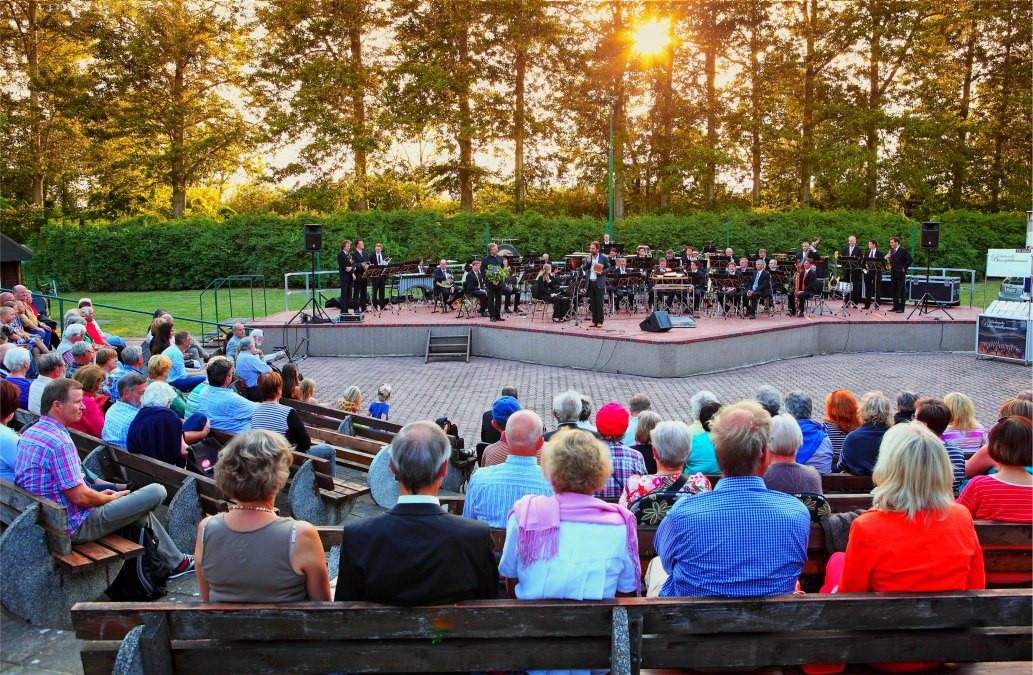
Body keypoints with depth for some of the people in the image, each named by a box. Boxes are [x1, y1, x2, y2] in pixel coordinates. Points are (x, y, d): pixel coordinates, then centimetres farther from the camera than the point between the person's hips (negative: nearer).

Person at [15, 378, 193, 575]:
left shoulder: (29, 433, 7)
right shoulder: (60, 443, -25)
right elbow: (80, 497, -24)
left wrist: (99, 494, 12)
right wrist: (111, 498, -3)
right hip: (74, 526, -10)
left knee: (143, 508, 24)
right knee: (157, 491, -8)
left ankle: (176, 562, 30)